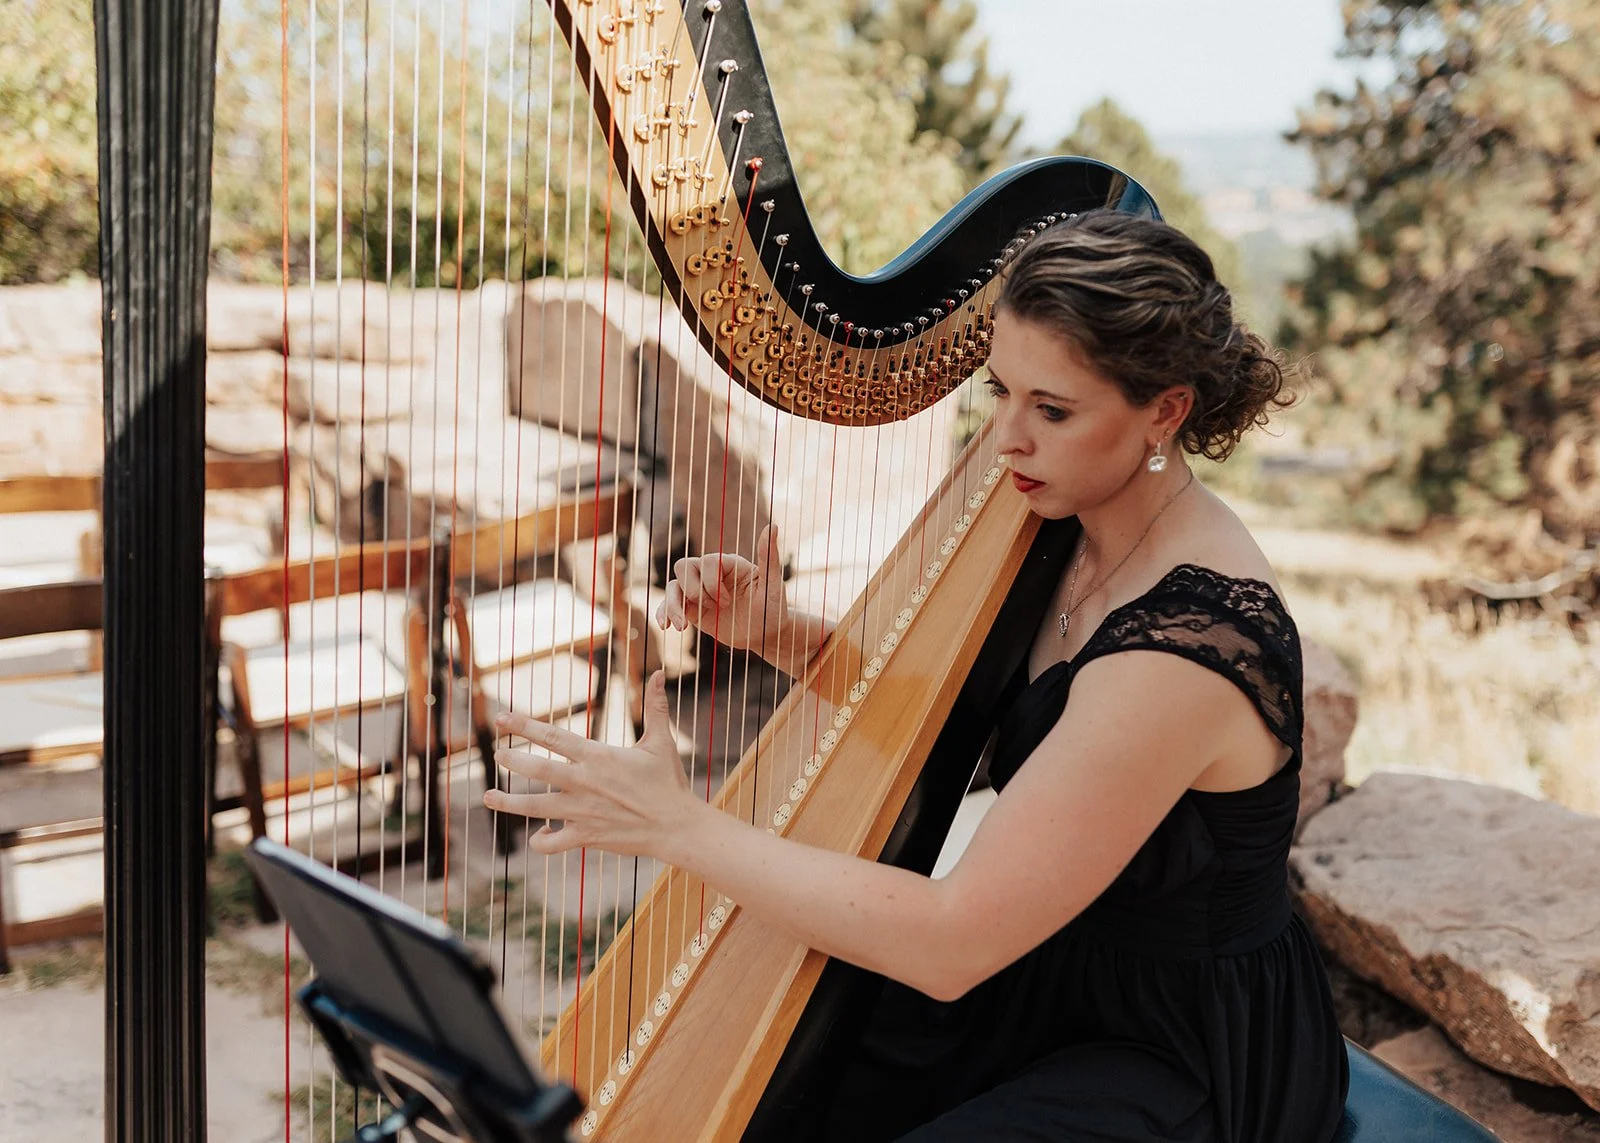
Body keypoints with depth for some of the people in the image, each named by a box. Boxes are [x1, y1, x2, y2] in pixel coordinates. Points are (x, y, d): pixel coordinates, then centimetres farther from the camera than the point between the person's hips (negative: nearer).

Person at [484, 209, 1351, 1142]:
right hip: (1054, 980, 8)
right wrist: (784, 634, -9)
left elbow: (953, 942, -31)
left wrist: (678, 823, -28)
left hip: (1197, 1063, -8)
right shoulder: (1077, 531, -3)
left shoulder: (1194, 638, -30)